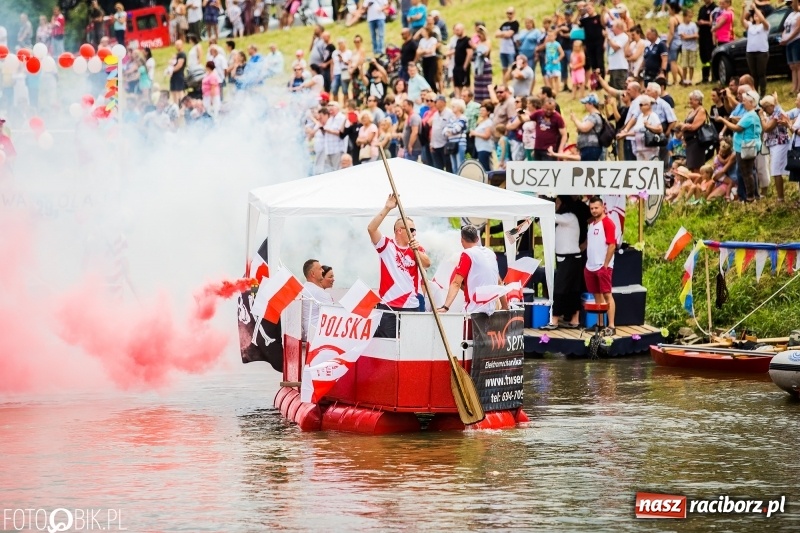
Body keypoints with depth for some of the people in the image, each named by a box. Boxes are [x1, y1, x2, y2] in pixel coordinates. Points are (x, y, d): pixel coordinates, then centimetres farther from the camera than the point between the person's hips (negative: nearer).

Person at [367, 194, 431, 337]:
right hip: (388, 306, -3)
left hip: (411, 306, 3)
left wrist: (417, 251, -24)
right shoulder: (387, 245, 4)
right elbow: (371, 229, -11)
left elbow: (427, 263, -5)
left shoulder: (417, 249, 13)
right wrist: (387, 208, -15)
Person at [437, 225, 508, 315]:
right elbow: (499, 283, 22)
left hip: (474, 310, -7)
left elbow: (456, 283, -16)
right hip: (490, 310, 7)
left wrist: (445, 307, -23)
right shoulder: (491, 254, 12)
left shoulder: (467, 254, -7)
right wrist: (505, 306, 31)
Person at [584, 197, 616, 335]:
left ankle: (611, 326, -9)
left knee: (606, 295, -8)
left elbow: (612, 245, -14)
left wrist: (605, 265, -16)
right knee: (597, 295, 10)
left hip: (603, 266, -8)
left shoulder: (607, 223, -9)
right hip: (590, 266, 8)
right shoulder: (591, 224, 14)